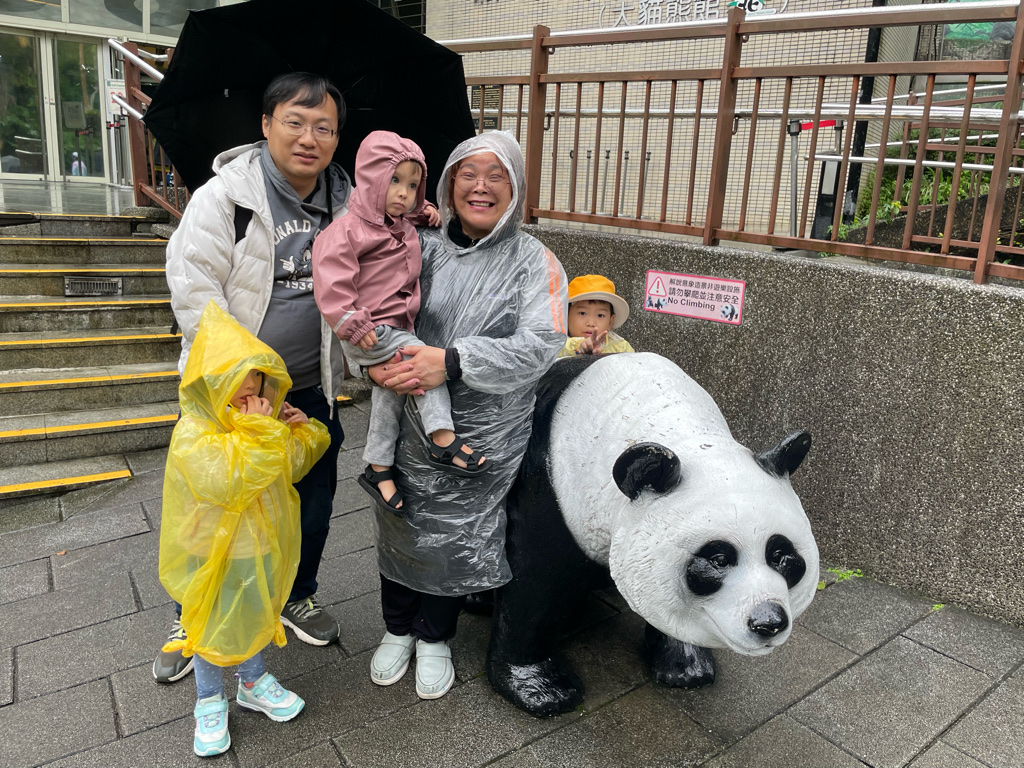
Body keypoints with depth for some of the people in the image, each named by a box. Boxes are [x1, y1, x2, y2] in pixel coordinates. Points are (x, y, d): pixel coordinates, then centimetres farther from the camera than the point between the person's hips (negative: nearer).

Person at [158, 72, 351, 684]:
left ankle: (299, 597, 43)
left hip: (312, 391, 4)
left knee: (314, 507, 16)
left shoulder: (345, 203, 3)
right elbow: (194, 291, -18)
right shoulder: (224, 196, -13)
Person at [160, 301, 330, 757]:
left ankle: (254, 684, 48)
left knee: (253, 619, 25)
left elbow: (292, 464, 5)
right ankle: (210, 702, 39)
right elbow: (226, 482, -39)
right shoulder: (192, 435, -26)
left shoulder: (263, 422, -6)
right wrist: (257, 429, -37)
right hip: (213, 554, -6)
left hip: (259, 547, 6)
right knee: (211, 629, 15)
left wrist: (298, 430, -14)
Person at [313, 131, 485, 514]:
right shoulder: (350, 228, -14)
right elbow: (330, 275, -21)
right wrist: (352, 324, -24)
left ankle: (378, 470, 24)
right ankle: (443, 439, -14)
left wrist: (426, 213, 16)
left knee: (390, 391, 13)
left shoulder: (404, 226, 13)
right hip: (369, 334, -9)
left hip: (396, 326, 9)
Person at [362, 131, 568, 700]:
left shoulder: (535, 262, -5)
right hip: (408, 425, 2)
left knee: (458, 535, 10)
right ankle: (398, 630, 42)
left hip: (484, 435, -2)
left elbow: (541, 345, -18)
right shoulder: (422, 248, 2)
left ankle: (435, 639, 39)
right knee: (400, 527, 14)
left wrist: (453, 362, -27)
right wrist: (375, 365, -18)